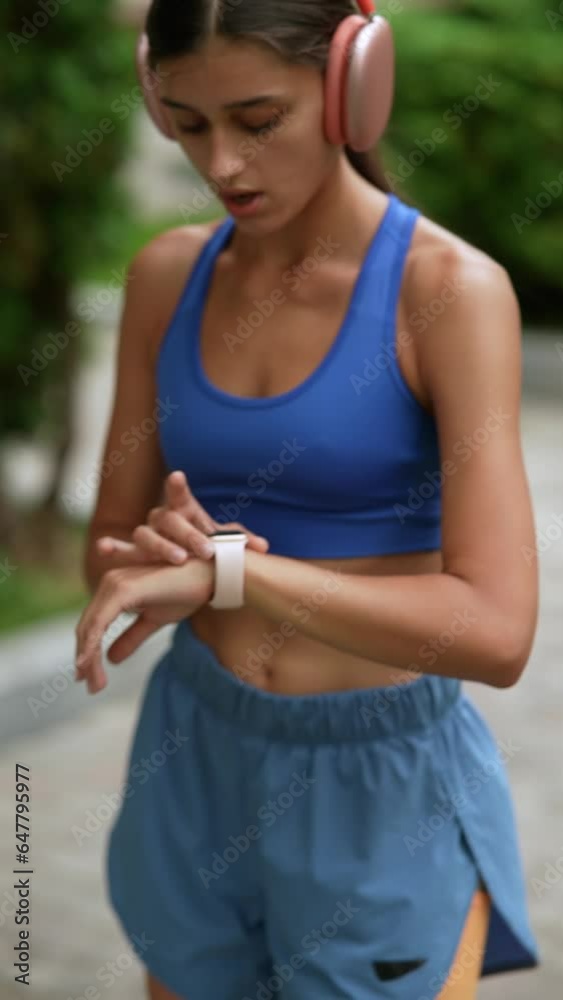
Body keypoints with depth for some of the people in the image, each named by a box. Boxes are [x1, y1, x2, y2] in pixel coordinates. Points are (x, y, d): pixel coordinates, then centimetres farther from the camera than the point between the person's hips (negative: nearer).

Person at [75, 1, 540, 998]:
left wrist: (224, 566, -29)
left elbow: (496, 632, -25)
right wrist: (161, 554, -20)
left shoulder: (451, 288, -17)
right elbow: (111, 550, 4)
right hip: (195, 760, 5)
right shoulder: (166, 275, -1)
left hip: (381, 783, -4)